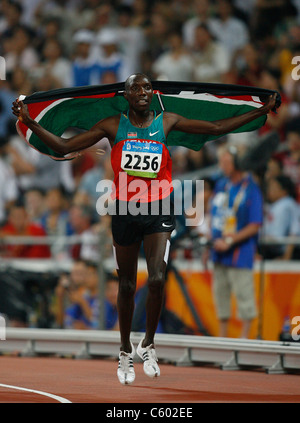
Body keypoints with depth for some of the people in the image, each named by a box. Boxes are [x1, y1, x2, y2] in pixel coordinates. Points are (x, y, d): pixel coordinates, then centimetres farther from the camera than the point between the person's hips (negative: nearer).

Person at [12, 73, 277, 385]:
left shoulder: (166, 122, 3)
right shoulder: (113, 125, 0)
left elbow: (217, 128, 10)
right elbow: (63, 147, 0)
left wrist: (261, 112, 8)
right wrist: (29, 122, -11)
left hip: (158, 211, 0)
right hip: (125, 212, 0)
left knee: (157, 280, -18)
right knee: (126, 286, 9)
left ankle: (148, 344, 2)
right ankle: (126, 351, 27)